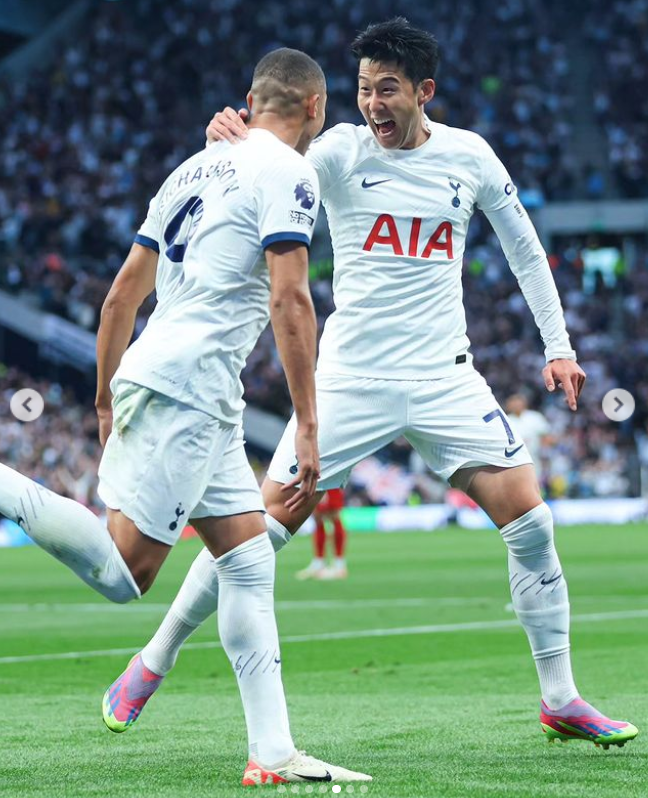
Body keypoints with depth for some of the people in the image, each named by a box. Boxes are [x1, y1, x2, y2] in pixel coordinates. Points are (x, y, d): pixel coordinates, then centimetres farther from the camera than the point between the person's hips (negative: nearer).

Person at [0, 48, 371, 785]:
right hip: (187, 386, -9)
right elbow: (289, 298, -14)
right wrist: (307, 426, -14)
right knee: (125, 572, -13)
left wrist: (106, 403, 28)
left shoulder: (196, 167, 21)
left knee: (250, 564, 8)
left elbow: (121, 294, 22)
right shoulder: (287, 172, -3)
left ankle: (273, 753, 6)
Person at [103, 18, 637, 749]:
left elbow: (524, 248, 14)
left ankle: (560, 701, 5)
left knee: (528, 518, -8)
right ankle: (155, 661, 11)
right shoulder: (341, 152, -4)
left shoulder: (469, 156, 3)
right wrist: (236, 141, -43)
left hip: (444, 375, 2)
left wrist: (558, 346, 10)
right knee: (263, 523, -5)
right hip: (349, 377, -2)